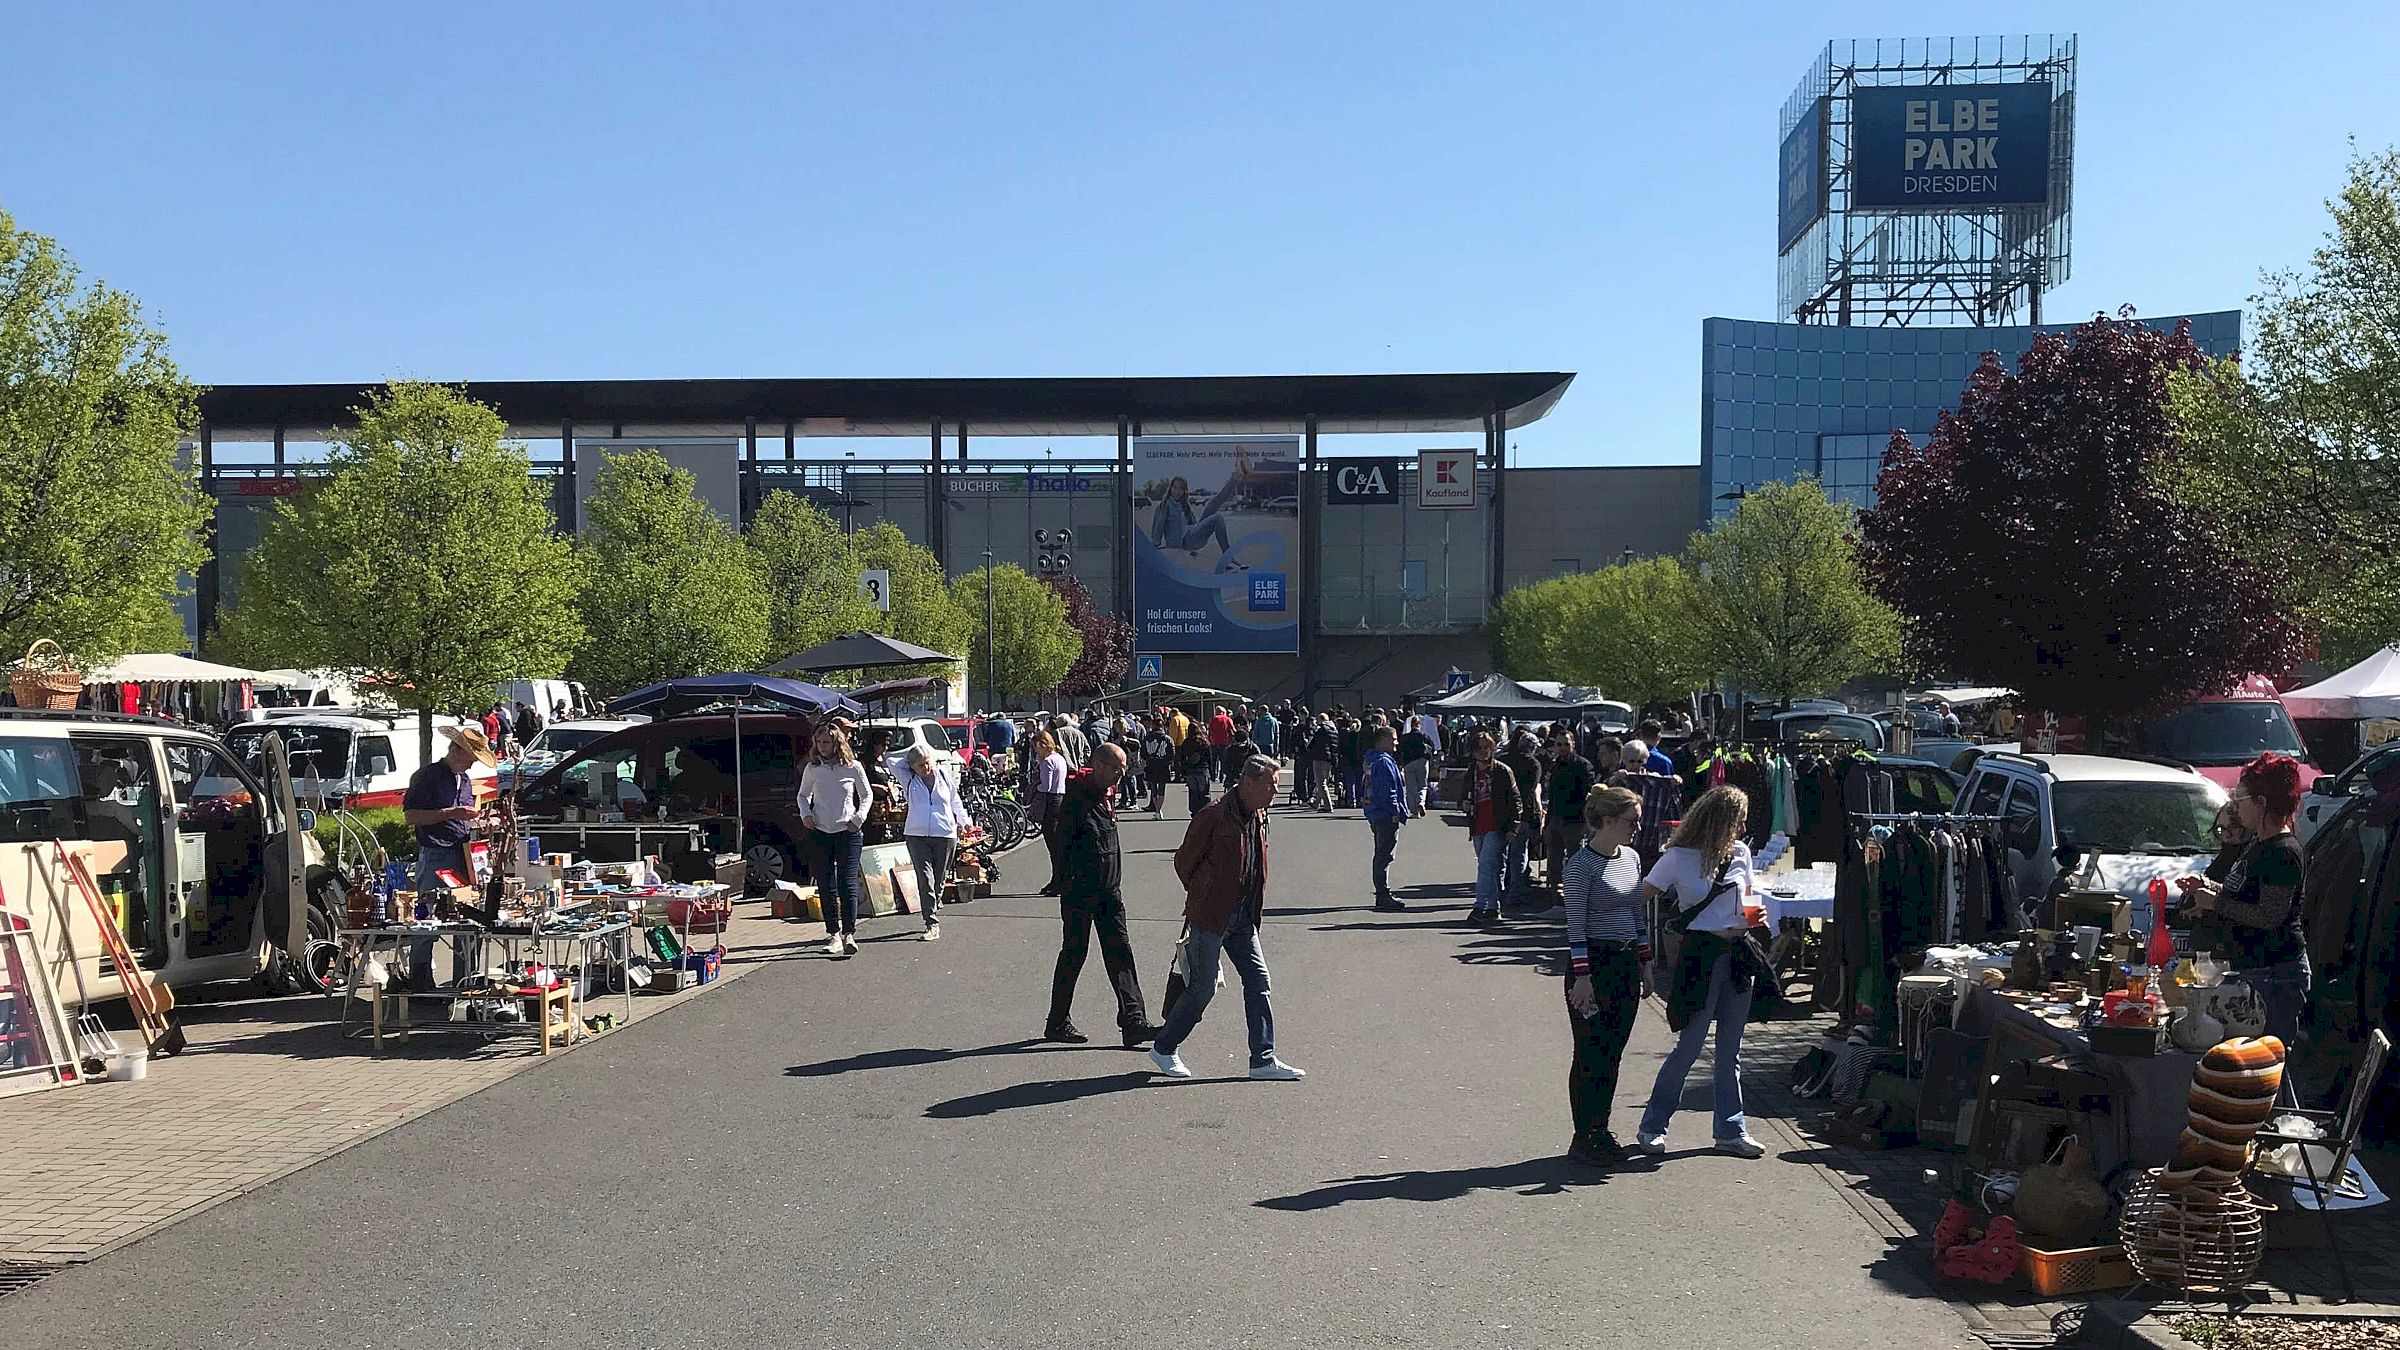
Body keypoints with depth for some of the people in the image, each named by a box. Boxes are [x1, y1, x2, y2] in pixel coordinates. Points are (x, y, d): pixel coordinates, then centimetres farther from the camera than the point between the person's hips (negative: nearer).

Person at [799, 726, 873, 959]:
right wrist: (805, 814, 0)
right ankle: (833, 934, 13)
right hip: (819, 833, 2)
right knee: (825, 886, 4)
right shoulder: (812, 769, 5)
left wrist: (859, 817, -4)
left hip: (848, 833, -2)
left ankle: (849, 934, -12)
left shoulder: (853, 767, -1)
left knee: (847, 883, -10)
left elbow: (867, 795, 11)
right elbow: (803, 795, 20)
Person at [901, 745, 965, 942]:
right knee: (925, 879, -10)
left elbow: (955, 801, 19)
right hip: (916, 835, -1)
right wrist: (912, 752, 13)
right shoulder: (909, 780, 4)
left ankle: (933, 916, 25)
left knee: (939, 880, 7)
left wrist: (962, 822, 26)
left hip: (945, 835, 1)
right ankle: (932, 924, -12)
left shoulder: (943, 775, 6)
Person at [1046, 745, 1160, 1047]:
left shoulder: (1106, 795, 11)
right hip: (1080, 891, -8)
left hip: (1109, 889, 8)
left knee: (1120, 952, 2)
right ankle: (1058, 1023, 15)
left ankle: (1132, 1022, 1)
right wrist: (1065, 886, -19)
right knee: (1074, 953, 2)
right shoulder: (1077, 797, -15)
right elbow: (1063, 842, -17)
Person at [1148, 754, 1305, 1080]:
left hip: (1242, 918, 7)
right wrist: (1201, 897, 5)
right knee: (1203, 987, 0)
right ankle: (1164, 1049, 17)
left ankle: (1263, 1059, 8)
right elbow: (1184, 861, -7)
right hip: (1210, 917, -7)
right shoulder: (1214, 817, -17)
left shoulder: (1259, 818, 8)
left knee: (1258, 981, 3)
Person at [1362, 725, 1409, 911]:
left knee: (1381, 854, 15)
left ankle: (1382, 895, 22)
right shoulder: (1384, 762, -18)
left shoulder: (1371, 759, 15)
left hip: (1375, 813, 11)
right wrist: (1395, 812, -15)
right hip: (1385, 815, -11)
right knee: (1384, 855, -7)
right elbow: (1388, 790, -21)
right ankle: (1383, 897, -6)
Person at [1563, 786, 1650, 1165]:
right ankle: (1583, 1139, 7)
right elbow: (1575, 926, -15)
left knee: (1613, 1053, 11)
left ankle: (1601, 1130, 21)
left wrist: (1644, 965, 16)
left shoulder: (1632, 858, 9)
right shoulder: (1582, 865, -14)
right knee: (1591, 1055, -1)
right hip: (1594, 963, -7)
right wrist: (1582, 977, -18)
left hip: (1626, 964, 7)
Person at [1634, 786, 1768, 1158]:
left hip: (1738, 954, 5)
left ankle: (1731, 1130, 20)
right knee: (1689, 1047, -3)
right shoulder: (1678, 857, -8)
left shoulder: (1740, 853, 8)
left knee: (1730, 1049, 11)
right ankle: (1652, 1126, 10)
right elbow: (1641, 898, -5)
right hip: (1700, 956, -5)